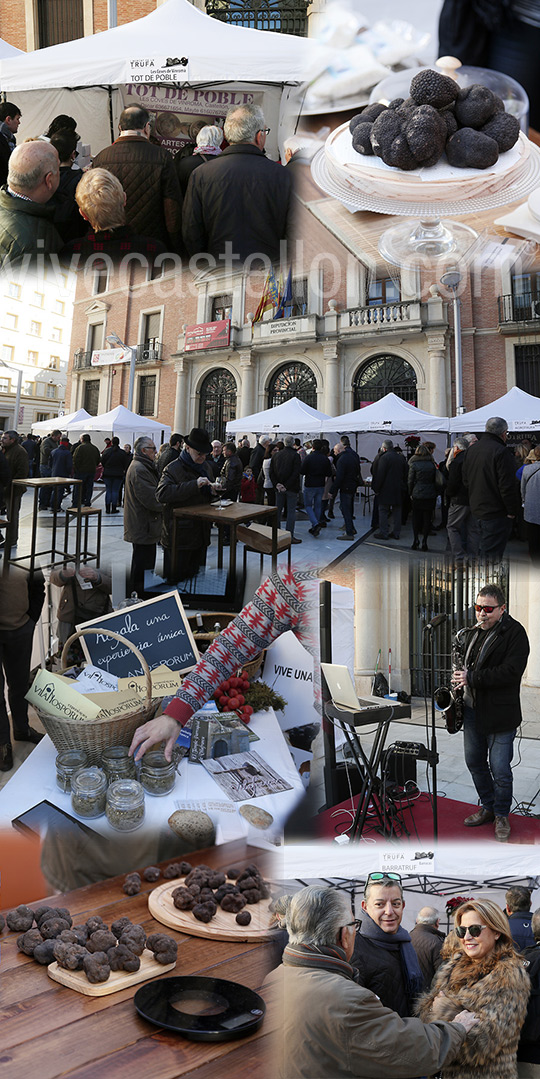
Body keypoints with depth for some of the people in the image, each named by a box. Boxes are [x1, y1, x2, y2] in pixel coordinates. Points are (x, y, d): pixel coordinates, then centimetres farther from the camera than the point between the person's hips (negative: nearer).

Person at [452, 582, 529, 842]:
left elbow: (511, 672, -22)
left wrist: (471, 678, -22)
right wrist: (459, 682, 5)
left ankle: (502, 815, 21)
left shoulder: (515, 633, -11)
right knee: (475, 762, 16)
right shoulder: (474, 632, 12)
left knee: (500, 770, 1)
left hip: (499, 714, -7)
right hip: (472, 710, 7)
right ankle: (488, 807, 34)